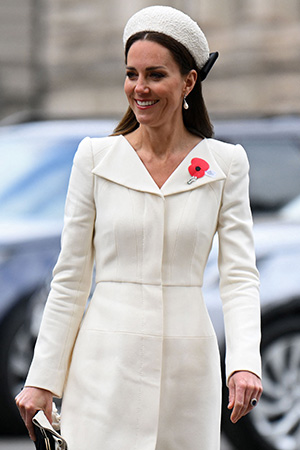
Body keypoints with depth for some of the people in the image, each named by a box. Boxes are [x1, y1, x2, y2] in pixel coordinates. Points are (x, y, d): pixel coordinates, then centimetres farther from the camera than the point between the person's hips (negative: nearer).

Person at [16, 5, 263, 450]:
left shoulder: (225, 164, 3)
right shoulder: (95, 157, 3)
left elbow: (240, 276, -1)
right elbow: (70, 279, 5)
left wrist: (245, 362, -17)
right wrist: (42, 379, 2)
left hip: (188, 362, 1)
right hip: (107, 364, -1)